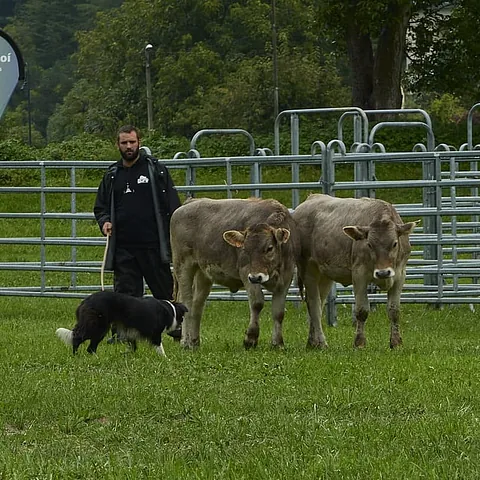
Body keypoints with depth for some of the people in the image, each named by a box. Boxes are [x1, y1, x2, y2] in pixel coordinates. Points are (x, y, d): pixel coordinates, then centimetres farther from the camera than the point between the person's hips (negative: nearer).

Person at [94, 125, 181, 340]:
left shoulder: (156, 170, 3)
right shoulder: (112, 175, 14)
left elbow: (172, 205, 2)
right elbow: (100, 207, 23)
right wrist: (104, 222, 1)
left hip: (153, 245, -3)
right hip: (123, 247, 3)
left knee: (164, 289, 3)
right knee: (124, 291, -1)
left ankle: (177, 329, 14)